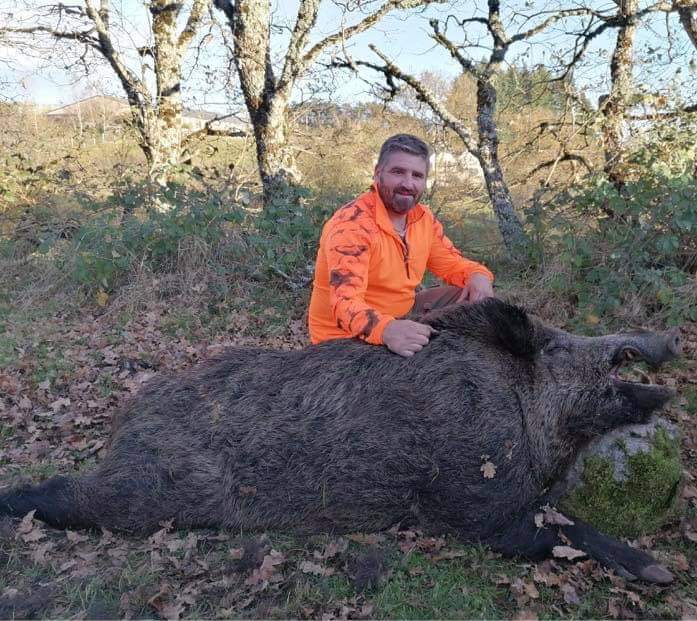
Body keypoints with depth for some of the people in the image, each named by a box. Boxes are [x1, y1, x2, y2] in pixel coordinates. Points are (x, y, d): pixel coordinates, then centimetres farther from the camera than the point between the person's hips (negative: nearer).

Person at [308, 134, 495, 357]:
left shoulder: (424, 218, 0)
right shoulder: (352, 224, -25)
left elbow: (452, 262, 12)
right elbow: (345, 303, -34)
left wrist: (478, 275, -13)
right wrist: (386, 329, -55)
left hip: (403, 316, 8)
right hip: (348, 335, -7)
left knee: (472, 297, 0)